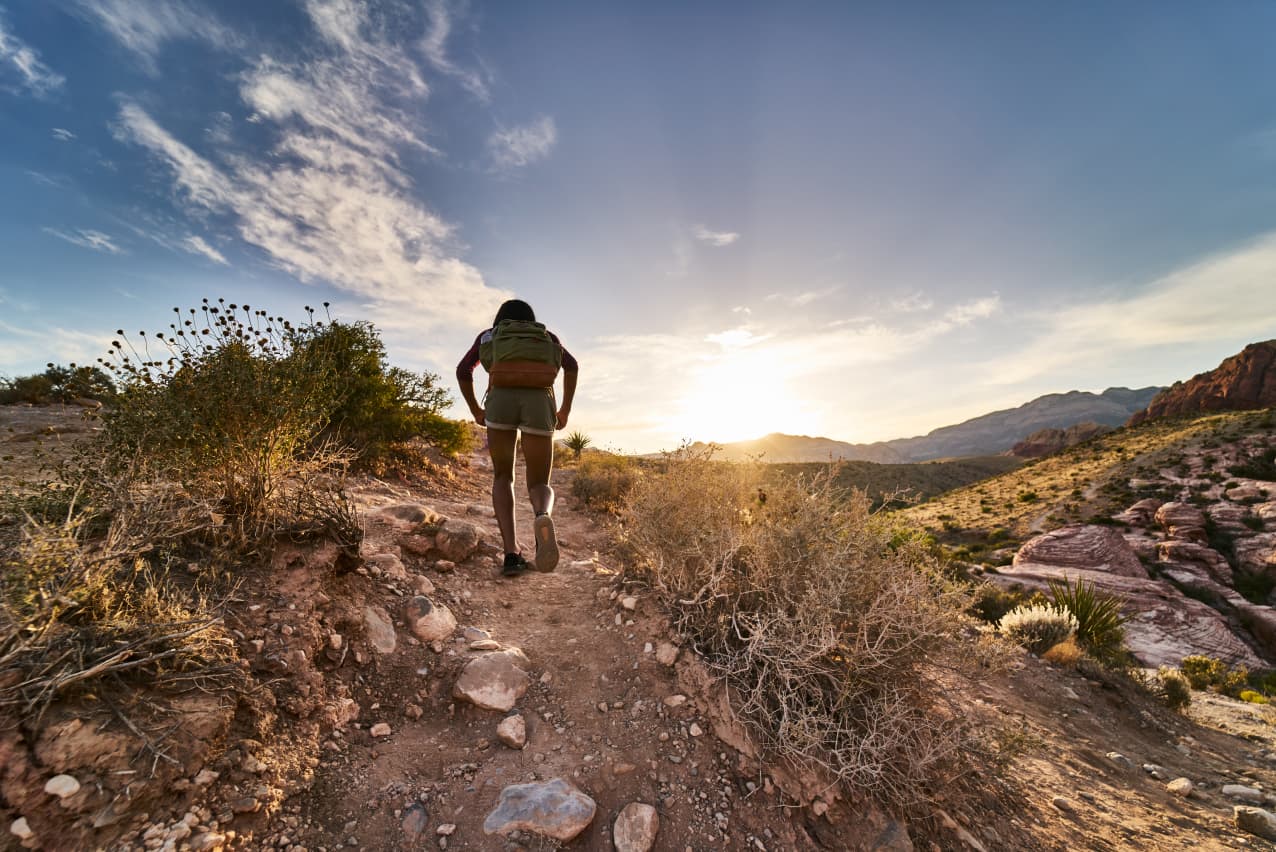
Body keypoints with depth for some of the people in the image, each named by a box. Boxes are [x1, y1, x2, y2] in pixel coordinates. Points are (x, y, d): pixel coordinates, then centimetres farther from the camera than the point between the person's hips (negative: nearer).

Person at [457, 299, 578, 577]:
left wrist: (475, 411, 27)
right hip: (539, 405, 0)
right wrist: (565, 409, 17)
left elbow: (463, 370, 18)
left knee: (503, 477, 19)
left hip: (500, 402, 0)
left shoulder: (488, 335, 30)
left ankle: (512, 552, -2)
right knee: (540, 487, 9)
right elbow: (571, 364, 15)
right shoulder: (546, 335, 31)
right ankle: (543, 518, -30)